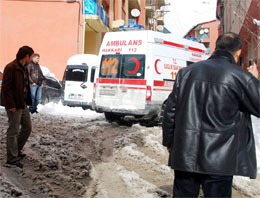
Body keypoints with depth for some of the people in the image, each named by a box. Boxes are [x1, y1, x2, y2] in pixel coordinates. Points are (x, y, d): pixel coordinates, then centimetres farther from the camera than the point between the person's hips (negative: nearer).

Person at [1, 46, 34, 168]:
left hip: (23, 104, 9)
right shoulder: (11, 68, -16)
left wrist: (28, 102, 10)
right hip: (14, 106, -9)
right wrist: (11, 105, -21)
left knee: (27, 127, 15)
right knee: (13, 131, -1)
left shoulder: (23, 68, 12)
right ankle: (12, 158, 8)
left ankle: (17, 150, 31)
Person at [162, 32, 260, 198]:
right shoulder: (241, 77, -9)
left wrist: (169, 141, 18)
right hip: (219, 160, -3)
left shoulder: (186, 72, 4)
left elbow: (170, 111, 8)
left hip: (184, 156, 4)